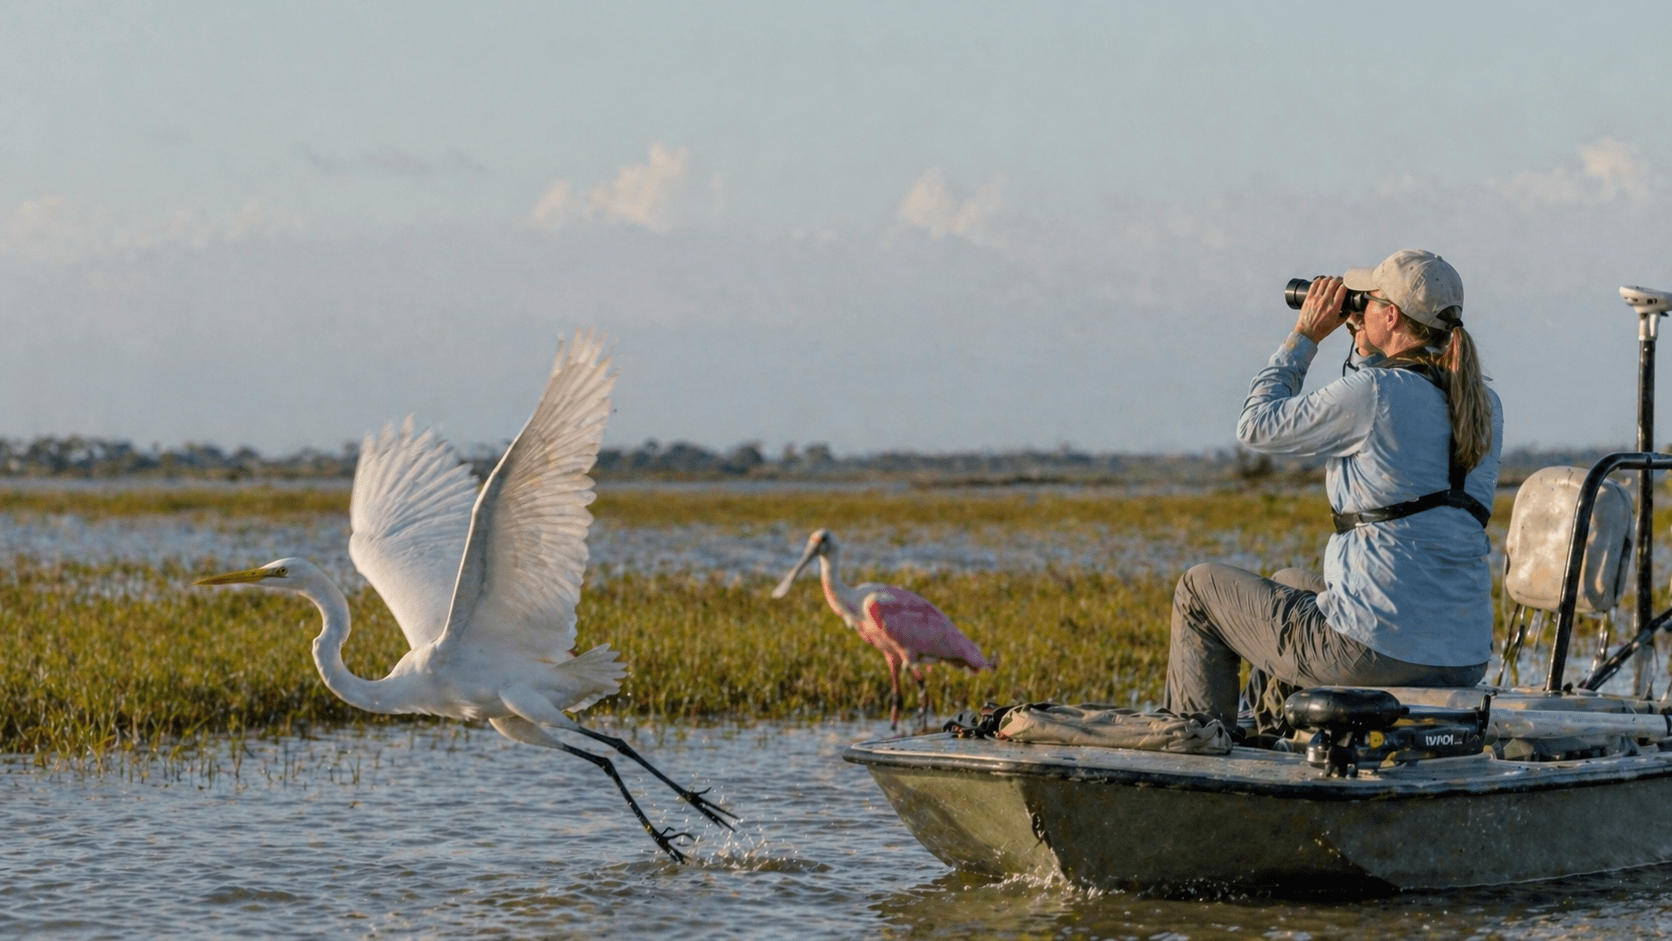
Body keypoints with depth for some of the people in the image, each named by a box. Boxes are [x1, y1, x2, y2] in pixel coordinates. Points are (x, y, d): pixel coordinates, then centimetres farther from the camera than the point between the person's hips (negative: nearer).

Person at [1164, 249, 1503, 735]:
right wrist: (1372, 351, 20)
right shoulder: (1484, 406, 6)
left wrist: (1304, 337, 6)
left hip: (1378, 651, -8)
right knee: (1289, 585, 37)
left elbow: (1257, 426, -3)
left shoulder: (1375, 393, -16)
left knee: (1199, 590, 16)